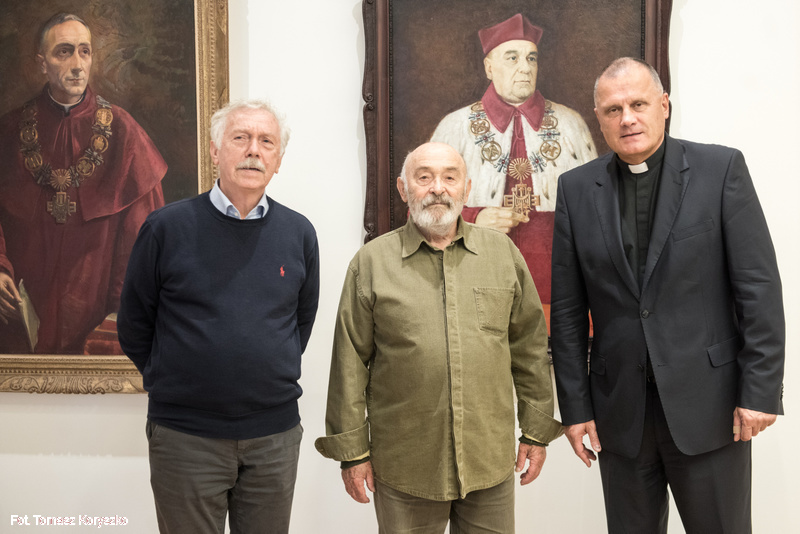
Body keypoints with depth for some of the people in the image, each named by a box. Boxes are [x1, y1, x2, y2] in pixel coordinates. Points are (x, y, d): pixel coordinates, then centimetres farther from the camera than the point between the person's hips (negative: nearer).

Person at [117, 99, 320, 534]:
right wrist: (171, 383, 4)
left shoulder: (299, 233, 2)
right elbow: (134, 324, 3)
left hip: (275, 436, 3)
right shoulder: (167, 227, -6)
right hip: (184, 436, -2)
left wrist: (273, 375, 10)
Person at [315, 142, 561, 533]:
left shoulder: (503, 252, 4)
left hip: (491, 461, 2)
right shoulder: (371, 262, -2)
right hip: (404, 467, -1)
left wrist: (537, 430, 7)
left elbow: (530, 347, 8)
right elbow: (350, 362, -1)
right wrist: (352, 450, -2)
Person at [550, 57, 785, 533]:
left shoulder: (721, 168, -3)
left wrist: (762, 390, -9)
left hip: (708, 405, -2)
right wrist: (575, 406, 1)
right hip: (621, 411, 2)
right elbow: (567, 310, 3)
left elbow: (759, 286, -5)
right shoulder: (576, 189, 3)